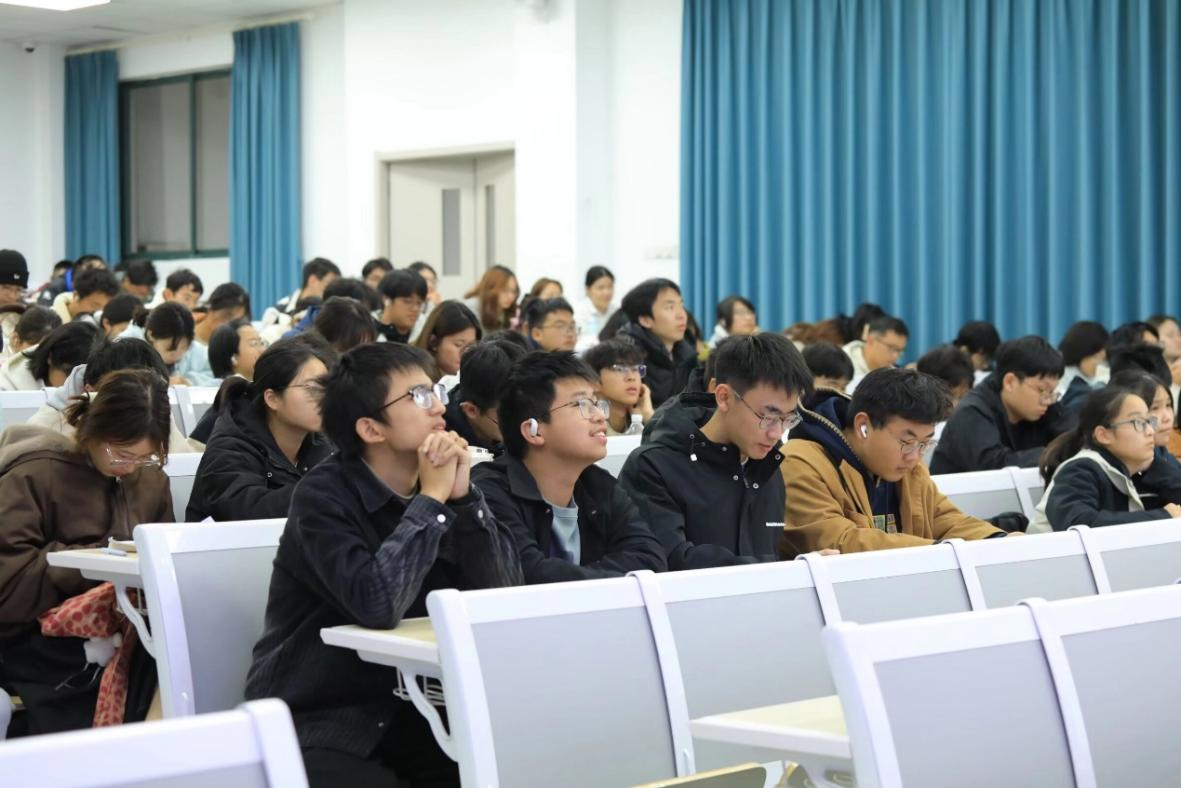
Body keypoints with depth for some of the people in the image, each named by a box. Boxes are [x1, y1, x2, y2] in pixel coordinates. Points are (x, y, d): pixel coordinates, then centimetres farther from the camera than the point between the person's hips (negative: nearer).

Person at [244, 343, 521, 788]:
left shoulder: (438, 485, 3)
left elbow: (505, 592, -5)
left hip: (403, 712, 6)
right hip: (315, 726, -5)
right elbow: (377, 605, -30)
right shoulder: (325, 495, -15)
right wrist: (432, 499, -22)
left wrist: (462, 496, -16)